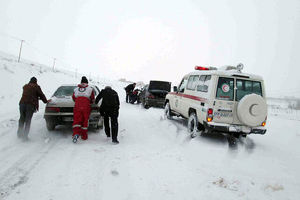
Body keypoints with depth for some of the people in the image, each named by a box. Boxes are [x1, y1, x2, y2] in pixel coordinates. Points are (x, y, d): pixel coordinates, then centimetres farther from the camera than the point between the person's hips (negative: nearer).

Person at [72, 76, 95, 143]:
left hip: (77, 107, 1)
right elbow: (92, 99, 14)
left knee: (76, 120, 0)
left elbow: (74, 98, 22)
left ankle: (76, 133, -22)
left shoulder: (76, 89, 15)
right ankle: (84, 136, 12)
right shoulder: (90, 89, 9)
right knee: (85, 121, 7)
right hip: (86, 107, -1)